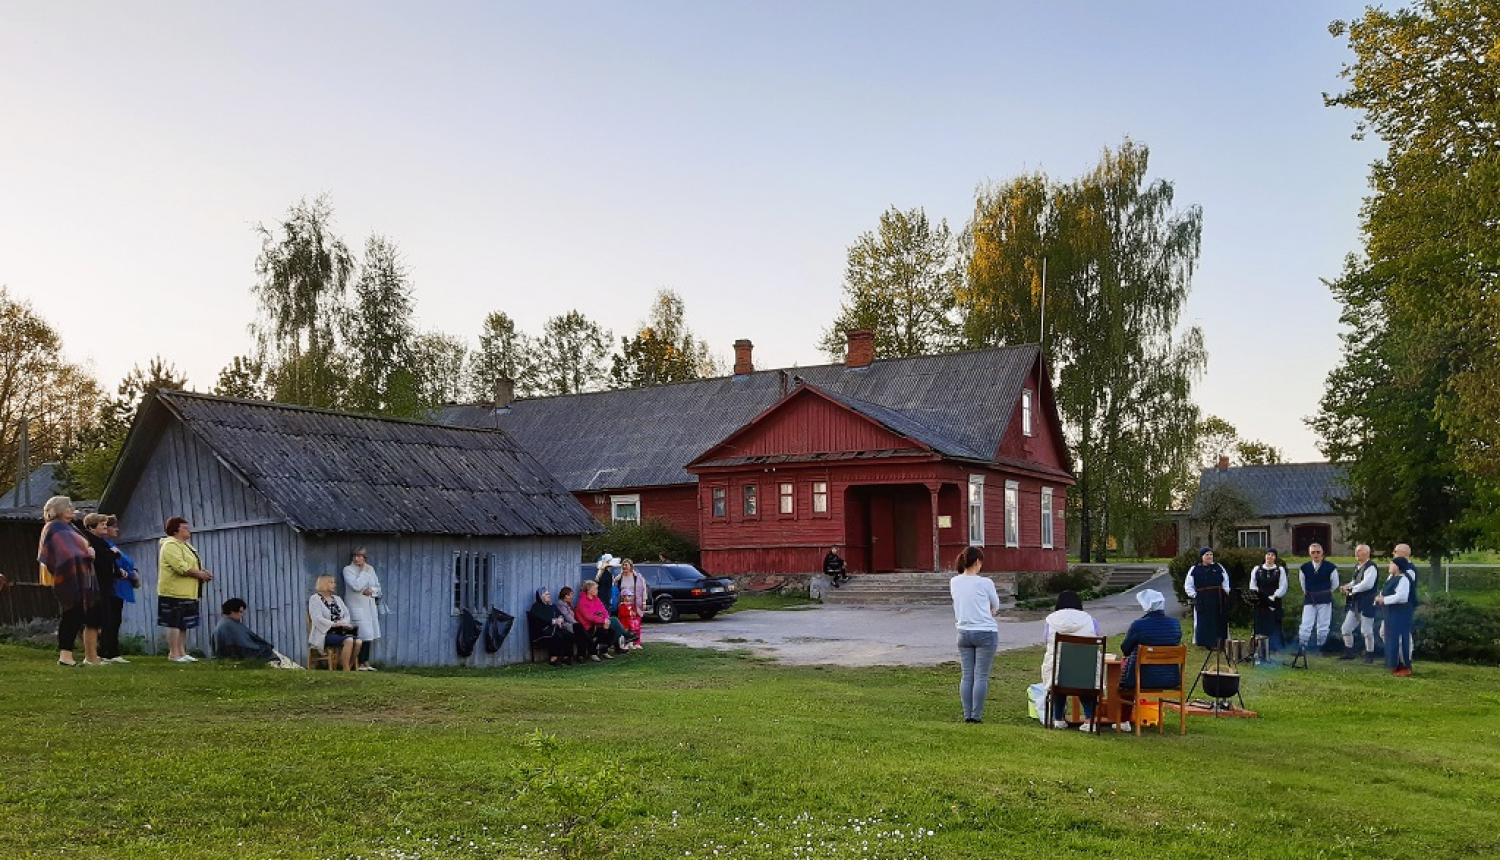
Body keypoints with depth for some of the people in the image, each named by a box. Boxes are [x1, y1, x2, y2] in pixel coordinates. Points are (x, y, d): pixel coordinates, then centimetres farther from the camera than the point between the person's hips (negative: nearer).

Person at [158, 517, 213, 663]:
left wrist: (203, 573, 6)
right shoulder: (171, 545, -13)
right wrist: (200, 574, -15)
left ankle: (182, 652, 15)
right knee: (175, 623, -7)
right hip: (175, 592, -10)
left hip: (186, 592, 10)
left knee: (183, 624, 11)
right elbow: (181, 567, -23)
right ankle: (174, 654, -4)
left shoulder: (185, 545, 20)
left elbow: (191, 565, 26)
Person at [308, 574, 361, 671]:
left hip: (340, 632, 6)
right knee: (348, 640, -33)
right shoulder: (315, 599, 2)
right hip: (325, 634, -6)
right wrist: (334, 624, -21)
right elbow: (318, 619, -12)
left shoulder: (337, 599, 23)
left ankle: (350, 667, -15)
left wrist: (343, 623, -9)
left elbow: (347, 615, 14)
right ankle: (346, 671, -27)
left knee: (357, 641, -26)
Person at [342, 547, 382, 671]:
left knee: (369, 636, 7)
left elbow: (378, 587, 16)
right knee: (363, 636, -11)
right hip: (357, 606, -6)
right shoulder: (348, 569, -5)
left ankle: (366, 663, 15)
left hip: (370, 606, 6)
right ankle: (360, 664, -3)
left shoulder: (370, 569, 12)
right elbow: (356, 586, -19)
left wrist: (372, 590, -6)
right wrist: (364, 571, -12)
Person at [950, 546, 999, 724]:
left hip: (964, 633, 4)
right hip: (985, 632, -4)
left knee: (966, 676, 9)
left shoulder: (954, 582, 2)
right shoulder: (985, 583, -11)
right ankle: (976, 716, 1)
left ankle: (967, 715, 10)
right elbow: (996, 606, 4)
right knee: (981, 676, 0)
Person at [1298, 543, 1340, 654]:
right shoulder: (1304, 568, -1)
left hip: (1325, 600, -1)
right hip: (1309, 600, 1)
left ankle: (1320, 648, 14)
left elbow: (1335, 584, 8)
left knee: (1323, 627, 4)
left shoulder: (1330, 567, -7)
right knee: (1305, 626, -5)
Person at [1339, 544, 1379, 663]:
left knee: (1366, 631, -1)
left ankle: (1370, 655, 15)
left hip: (1367, 604, -9)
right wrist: (1347, 586, 3)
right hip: (1355, 603, 9)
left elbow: (1367, 584, -26)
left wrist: (1351, 589, -18)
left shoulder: (1370, 567, -16)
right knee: (1346, 629, 11)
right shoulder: (1357, 566, 12)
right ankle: (1349, 653, 24)